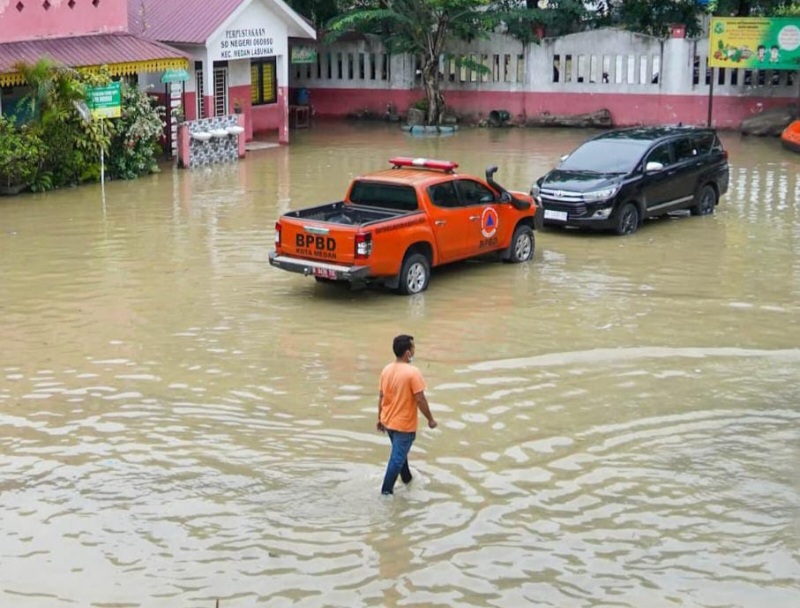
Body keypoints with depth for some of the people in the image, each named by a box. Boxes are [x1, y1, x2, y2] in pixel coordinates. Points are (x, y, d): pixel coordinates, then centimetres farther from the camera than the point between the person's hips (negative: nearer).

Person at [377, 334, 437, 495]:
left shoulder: (386, 370, -2)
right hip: (405, 424, -7)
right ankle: (386, 491, 5)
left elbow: (381, 397, 5)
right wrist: (430, 419, -8)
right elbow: (420, 399, -20)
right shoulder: (413, 372, -22)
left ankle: (407, 479, 44)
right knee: (397, 457, 2)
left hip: (388, 422, 7)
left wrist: (380, 418, 16)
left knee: (399, 452, 26)